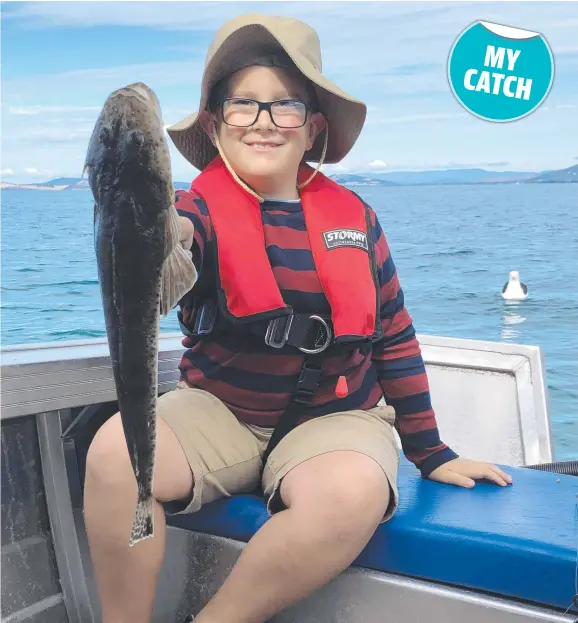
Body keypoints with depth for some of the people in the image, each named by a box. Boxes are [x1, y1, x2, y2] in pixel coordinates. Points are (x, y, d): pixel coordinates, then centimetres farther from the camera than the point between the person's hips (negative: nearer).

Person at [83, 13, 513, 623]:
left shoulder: (352, 215, 2)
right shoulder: (203, 208, -5)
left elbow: (395, 339, 8)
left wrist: (430, 453, 10)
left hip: (335, 418, 1)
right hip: (219, 410, 0)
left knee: (353, 492, -33)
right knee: (114, 451, -28)